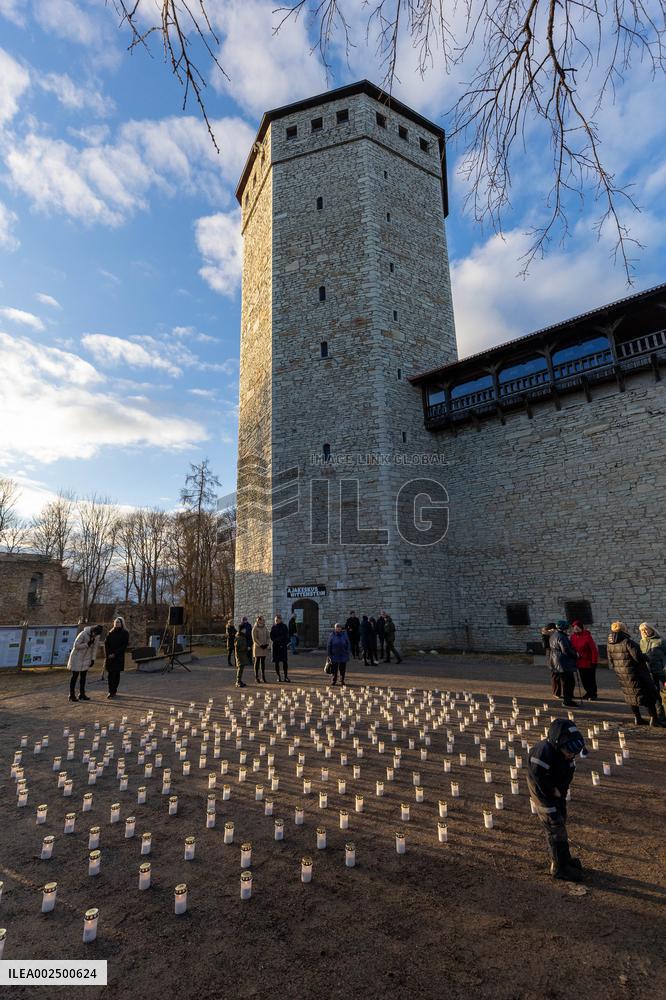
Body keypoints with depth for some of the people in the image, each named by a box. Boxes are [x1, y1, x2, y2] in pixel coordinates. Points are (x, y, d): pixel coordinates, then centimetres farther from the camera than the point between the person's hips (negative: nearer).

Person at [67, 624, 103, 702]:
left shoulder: (97, 637, -5)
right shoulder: (83, 634, -24)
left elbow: (94, 648, 4)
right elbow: (76, 645, -21)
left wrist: (93, 659, 2)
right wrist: (87, 644, -29)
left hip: (86, 658, 6)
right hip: (77, 657, -6)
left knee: (83, 676, 10)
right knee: (75, 676, 0)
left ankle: (82, 694, 18)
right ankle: (72, 695, 6)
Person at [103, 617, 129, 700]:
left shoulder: (125, 633, -1)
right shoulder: (110, 632, 10)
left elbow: (124, 645, -7)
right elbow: (106, 644, 5)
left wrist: (115, 654, -14)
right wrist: (107, 655, -8)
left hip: (119, 657, -3)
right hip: (109, 657, 3)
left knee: (116, 674, 0)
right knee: (110, 674, 2)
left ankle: (114, 691, 7)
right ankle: (111, 691, 11)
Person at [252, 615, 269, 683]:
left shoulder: (265, 628, 10)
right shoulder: (255, 629, -8)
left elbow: (267, 637, 12)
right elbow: (254, 639, -12)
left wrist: (266, 644, -5)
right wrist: (260, 645, -16)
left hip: (264, 647, 5)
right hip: (257, 647, -5)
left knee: (263, 662, 7)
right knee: (257, 661, 0)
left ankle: (263, 677, 13)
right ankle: (256, 677, 6)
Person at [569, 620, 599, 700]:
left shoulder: (587, 636, -19)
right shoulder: (572, 637, -1)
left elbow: (594, 649, -16)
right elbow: (572, 648, 10)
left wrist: (594, 662, -15)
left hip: (589, 662, -6)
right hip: (579, 662, 6)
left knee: (591, 680, 7)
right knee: (584, 679, 14)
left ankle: (593, 694, 23)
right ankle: (589, 693, 31)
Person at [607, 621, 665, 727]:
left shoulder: (610, 644, 1)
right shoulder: (627, 642, -22)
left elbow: (610, 660, 8)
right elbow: (638, 657, -22)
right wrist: (646, 658, -2)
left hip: (621, 674, 6)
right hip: (635, 673, -6)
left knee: (630, 695, 17)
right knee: (648, 694, 7)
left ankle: (637, 718, 22)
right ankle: (653, 718, 10)